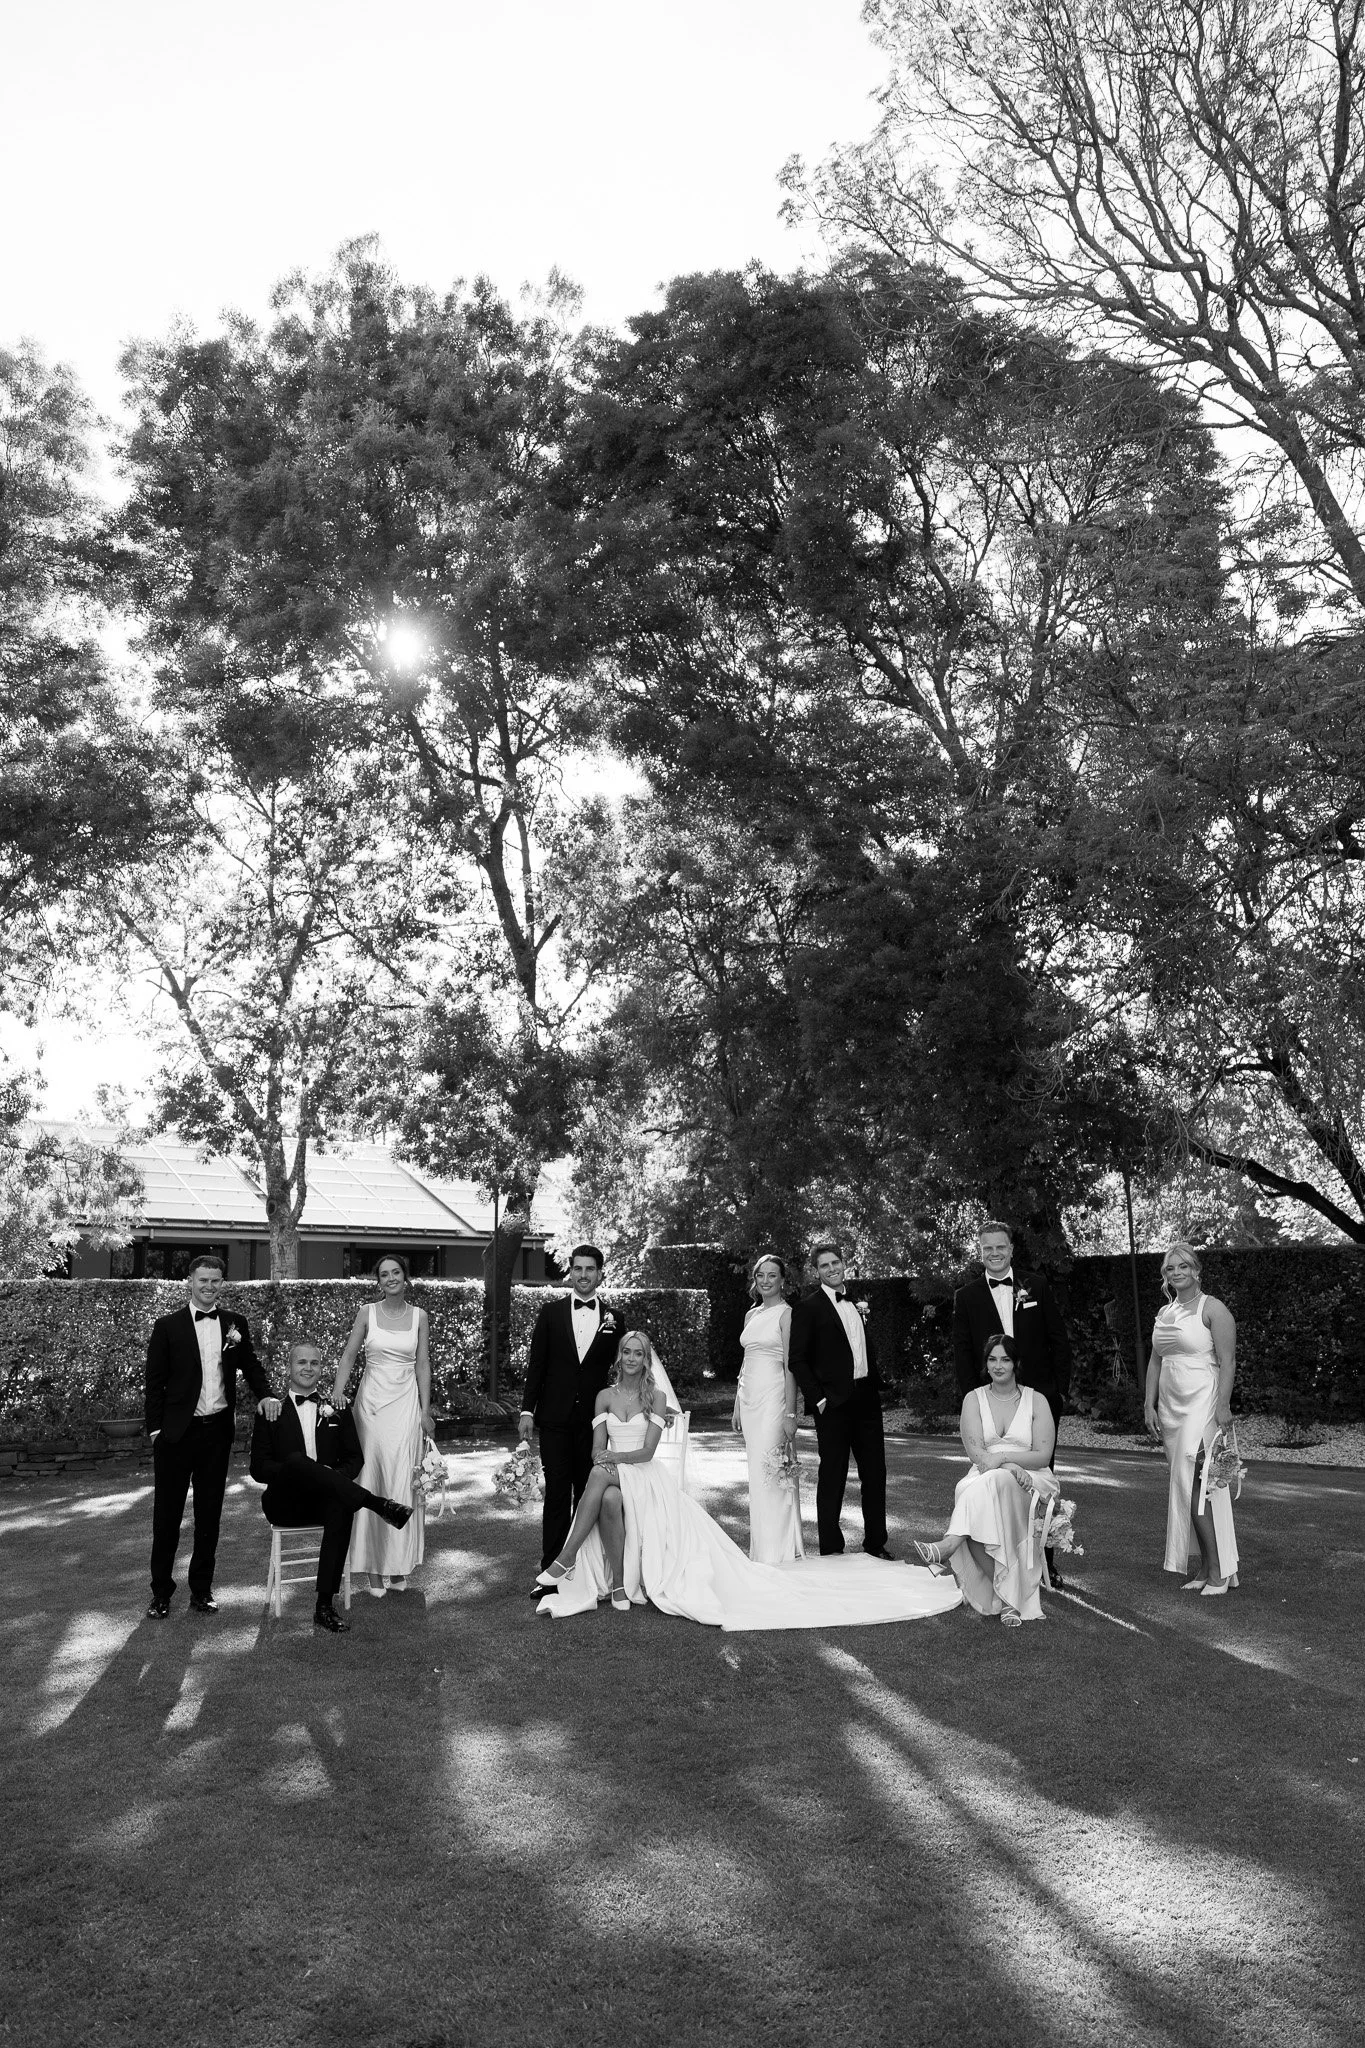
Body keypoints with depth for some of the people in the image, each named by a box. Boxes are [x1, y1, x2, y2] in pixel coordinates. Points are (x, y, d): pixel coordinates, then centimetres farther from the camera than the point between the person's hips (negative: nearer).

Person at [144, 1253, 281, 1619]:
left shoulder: (235, 1323, 6)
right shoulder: (168, 1326, -3)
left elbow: (250, 1364, 11)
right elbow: (154, 1382, -1)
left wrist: (265, 1394, -7)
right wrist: (155, 1428, -7)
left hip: (217, 1430, 3)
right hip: (177, 1433, -2)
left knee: (209, 1514, 11)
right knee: (167, 1515, 6)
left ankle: (202, 1590, 22)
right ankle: (161, 1592, 19)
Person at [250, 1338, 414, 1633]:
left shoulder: (337, 1411, 18)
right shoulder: (271, 1412, 11)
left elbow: (354, 1458, 11)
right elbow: (259, 1468, 2)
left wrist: (334, 1475, -13)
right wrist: (294, 1471, -18)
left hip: (324, 1501, 2)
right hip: (285, 1504, -2)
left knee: (342, 1507, -36)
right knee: (297, 1459, -35)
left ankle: (325, 1607, -33)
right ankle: (379, 1504, -40)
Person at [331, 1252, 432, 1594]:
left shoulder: (419, 1316, 4)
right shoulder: (367, 1312, 2)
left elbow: (423, 1364, 6)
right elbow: (349, 1355, 2)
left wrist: (425, 1410, 1)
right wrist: (338, 1390, -14)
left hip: (405, 1403, 0)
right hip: (371, 1401, 0)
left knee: (402, 1482, -2)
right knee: (371, 1481, 1)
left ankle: (399, 1564, 10)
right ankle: (375, 1565, 9)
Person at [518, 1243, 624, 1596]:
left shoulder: (612, 1319, 6)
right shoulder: (550, 1312, 3)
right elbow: (536, 1364, 3)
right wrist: (527, 1409, -3)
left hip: (594, 1419, 1)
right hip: (555, 1418, -1)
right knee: (556, 1495, 0)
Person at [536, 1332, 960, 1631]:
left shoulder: (656, 1396, 4)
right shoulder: (604, 1396, 12)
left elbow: (646, 1450, -5)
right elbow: (598, 1449, 3)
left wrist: (614, 1458, -17)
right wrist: (605, 1462, -18)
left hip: (645, 1475, -2)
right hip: (611, 1474, 3)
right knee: (609, 1501, -33)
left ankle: (569, 1558, -27)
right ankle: (617, 1581, -27)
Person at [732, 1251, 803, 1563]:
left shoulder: (786, 1313, -6)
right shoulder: (751, 1315, 15)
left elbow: (790, 1365, -11)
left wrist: (790, 1412, -16)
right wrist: (737, 1404, 15)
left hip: (773, 1396, -7)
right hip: (749, 1397, 7)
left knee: (770, 1471, -7)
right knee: (756, 1471, 9)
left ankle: (779, 1552, 1)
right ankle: (762, 1550, 16)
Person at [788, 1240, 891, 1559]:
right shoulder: (808, 1308, -5)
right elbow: (796, 1359, -9)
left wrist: (876, 1387, 10)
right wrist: (818, 1399, -13)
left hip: (866, 1400, 6)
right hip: (833, 1404, -6)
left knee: (875, 1472, 10)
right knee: (832, 1476, 1)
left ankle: (876, 1544, 23)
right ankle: (831, 1550, 11)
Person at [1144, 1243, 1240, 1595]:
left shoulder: (1212, 1309, -6)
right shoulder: (1163, 1313, 15)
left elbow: (1228, 1361, -12)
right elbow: (1155, 1361, 18)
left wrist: (1223, 1407, -20)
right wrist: (1150, 1405, 11)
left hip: (1202, 1404, -7)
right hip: (1171, 1407, 7)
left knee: (1196, 1487, -12)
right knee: (1185, 1487, 7)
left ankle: (1218, 1570, -4)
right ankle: (1205, 1568, 13)